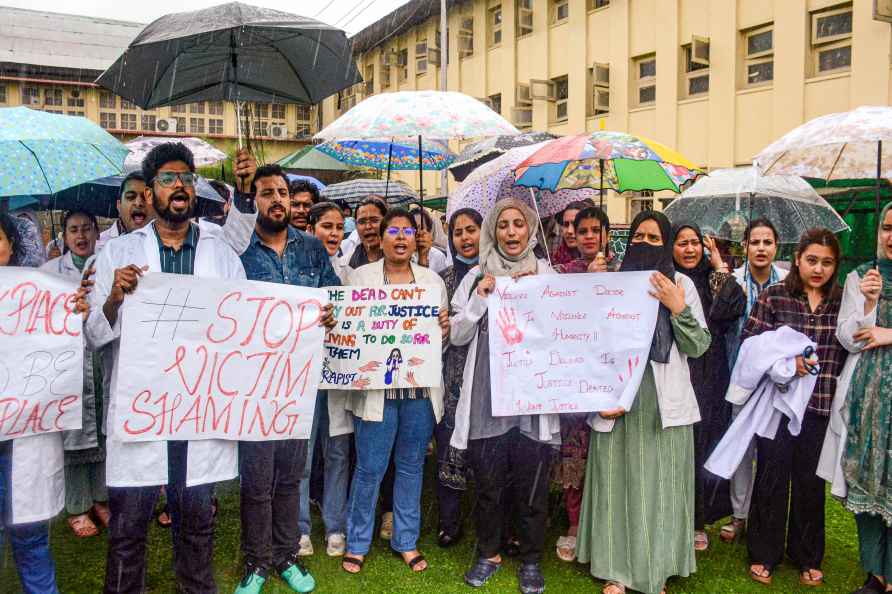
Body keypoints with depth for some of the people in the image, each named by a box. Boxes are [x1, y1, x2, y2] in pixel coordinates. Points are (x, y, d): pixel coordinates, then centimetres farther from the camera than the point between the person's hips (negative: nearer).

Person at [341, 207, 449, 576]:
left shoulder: (433, 280, 10)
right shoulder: (361, 276, 3)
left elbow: (444, 337, 12)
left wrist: (445, 328, -10)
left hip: (421, 387, 3)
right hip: (377, 387, -2)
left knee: (411, 466, 12)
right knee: (369, 468, 2)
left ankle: (406, 540, 27)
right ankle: (357, 543, 20)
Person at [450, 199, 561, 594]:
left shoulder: (546, 274, 5)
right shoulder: (477, 276, 6)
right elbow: (457, 336, 5)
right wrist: (479, 300, -8)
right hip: (486, 397, 1)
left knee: (531, 484, 8)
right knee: (488, 482, 10)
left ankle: (531, 559, 27)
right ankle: (489, 553, 31)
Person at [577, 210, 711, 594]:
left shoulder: (682, 284, 6)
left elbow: (698, 346, 2)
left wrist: (678, 309, -13)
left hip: (664, 403, 0)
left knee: (660, 485, 5)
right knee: (617, 483, 4)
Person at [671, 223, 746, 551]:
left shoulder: (712, 278, 8)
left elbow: (734, 309, -11)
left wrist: (720, 268, -5)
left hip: (707, 378, 2)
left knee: (701, 446, 8)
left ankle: (697, 521, 23)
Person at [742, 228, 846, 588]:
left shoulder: (843, 300, 5)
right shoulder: (774, 296, -3)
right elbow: (749, 340, -6)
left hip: (821, 406, 2)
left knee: (811, 480, 13)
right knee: (773, 476, 7)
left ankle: (807, 557, 31)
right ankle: (764, 555, 23)